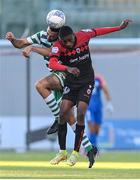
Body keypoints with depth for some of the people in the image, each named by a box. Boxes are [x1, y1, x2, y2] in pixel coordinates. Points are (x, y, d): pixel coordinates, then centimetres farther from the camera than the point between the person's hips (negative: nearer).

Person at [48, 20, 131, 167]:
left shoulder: (83, 35, -12)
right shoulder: (58, 47, -19)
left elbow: (98, 31, 8)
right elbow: (52, 63, -36)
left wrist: (120, 27, 16)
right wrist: (67, 68, -55)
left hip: (86, 82, 0)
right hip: (71, 82, 0)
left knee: (80, 114, -13)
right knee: (63, 113, -11)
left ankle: (75, 153, -5)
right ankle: (62, 152, 4)